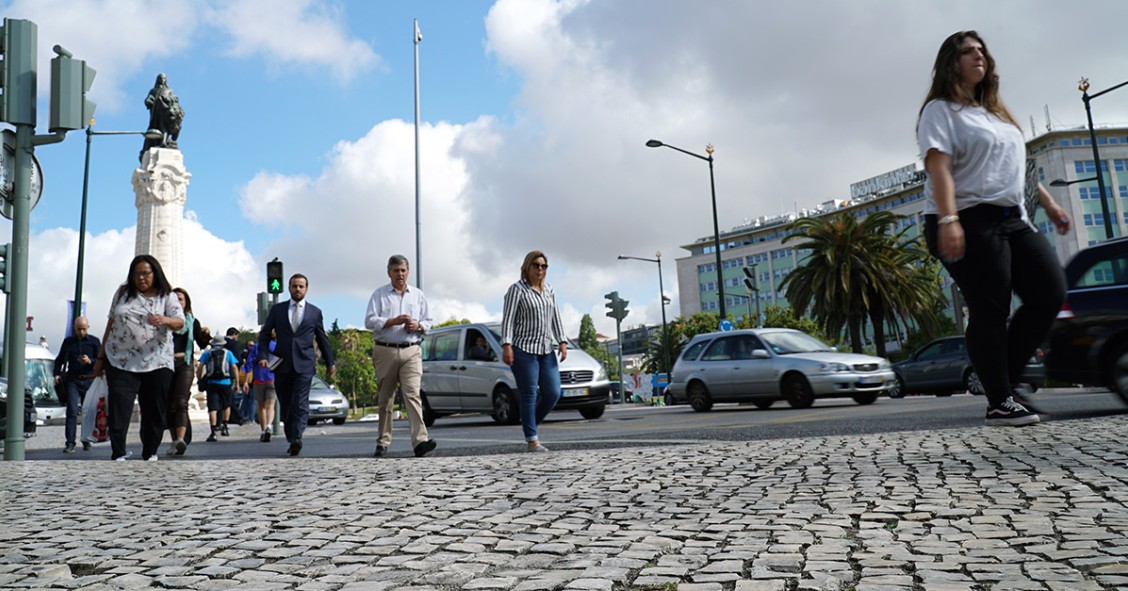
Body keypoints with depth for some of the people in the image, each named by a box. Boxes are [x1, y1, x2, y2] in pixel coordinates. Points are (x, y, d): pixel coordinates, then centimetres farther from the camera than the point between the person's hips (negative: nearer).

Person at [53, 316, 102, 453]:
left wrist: (90, 361, -19)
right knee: (72, 411, -9)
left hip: (89, 381, -1)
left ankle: (86, 442, 18)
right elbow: (59, 359, 19)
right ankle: (70, 444, -11)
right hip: (72, 381, 1)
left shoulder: (94, 341, 4)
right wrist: (57, 374, 4)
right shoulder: (68, 341, 11)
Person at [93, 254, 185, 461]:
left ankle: (150, 453, 16)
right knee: (118, 407, -9)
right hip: (120, 362, 1)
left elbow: (180, 321, -11)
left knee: (155, 411, 3)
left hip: (156, 364, -1)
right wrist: (101, 357, 15)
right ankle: (118, 453, -4)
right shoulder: (123, 292, 10)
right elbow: (111, 324, 15)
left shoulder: (167, 296, 4)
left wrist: (165, 320, -35)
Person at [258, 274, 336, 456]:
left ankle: (296, 439, -23)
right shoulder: (277, 309, 11)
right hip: (282, 364, 2)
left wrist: (330, 362, 18)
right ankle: (292, 440, 17)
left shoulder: (315, 312, 10)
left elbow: (322, 338, 16)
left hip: (304, 364, -2)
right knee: (285, 405, 7)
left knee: (300, 403, -14)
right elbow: (265, 334, 10)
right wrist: (263, 355, -4)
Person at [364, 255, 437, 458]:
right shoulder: (379, 294, 7)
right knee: (385, 399, 6)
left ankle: (420, 441, -22)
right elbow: (369, 321, -2)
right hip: (385, 351, 0)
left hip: (411, 352, 0)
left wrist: (418, 326, -5)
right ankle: (383, 442, 16)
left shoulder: (418, 295, 14)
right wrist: (393, 321, -14)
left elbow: (428, 322, 17)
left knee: (413, 394, -14)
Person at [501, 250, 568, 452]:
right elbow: (508, 318, -9)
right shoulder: (517, 289, -3)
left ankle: (530, 424, 22)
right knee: (529, 395, -4)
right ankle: (532, 440, 2)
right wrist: (506, 345, -18)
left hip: (546, 350, 6)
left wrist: (562, 342, 9)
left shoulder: (549, 290, 16)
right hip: (524, 350, -6)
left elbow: (555, 318, 18)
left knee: (553, 393, 1)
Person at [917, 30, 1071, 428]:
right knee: (989, 311, -9)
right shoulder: (941, 110, -1)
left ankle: (1004, 378, 12)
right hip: (969, 222, -8)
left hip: (1013, 219, 8)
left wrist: (1049, 204, 24)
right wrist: (947, 220, -27)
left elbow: (1016, 166, 29)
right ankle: (1000, 402, -1)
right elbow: (939, 168, -15)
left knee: (1050, 293, 0)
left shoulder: (996, 112, 25)